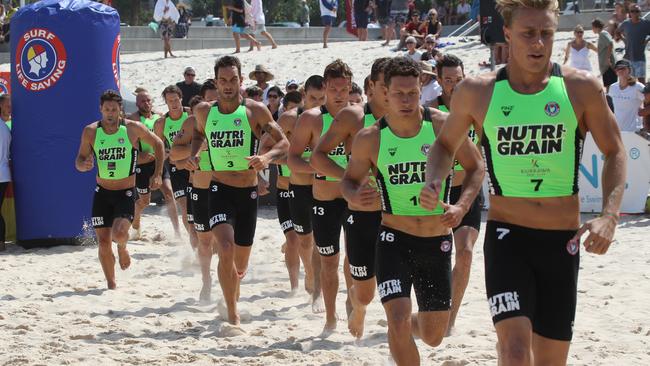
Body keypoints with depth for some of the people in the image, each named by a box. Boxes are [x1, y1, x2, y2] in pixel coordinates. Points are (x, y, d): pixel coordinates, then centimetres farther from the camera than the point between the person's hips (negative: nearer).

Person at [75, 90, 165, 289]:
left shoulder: (133, 129, -8)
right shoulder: (91, 131, -3)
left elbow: (158, 144, 6)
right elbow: (79, 161, 3)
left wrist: (158, 174, 0)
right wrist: (84, 164, -22)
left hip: (126, 193, -2)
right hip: (102, 193, 2)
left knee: (119, 233, -23)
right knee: (103, 243, -1)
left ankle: (122, 248, 14)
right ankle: (111, 284, 17)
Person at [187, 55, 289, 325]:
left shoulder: (255, 111, -4)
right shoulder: (203, 111, 3)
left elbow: (283, 142, -3)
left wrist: (267, 157, -23)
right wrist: (194, 154, 5)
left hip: (248, 192, 1)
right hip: (220, 190, -1)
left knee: (241, 265, 12)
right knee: (226, 249, -26)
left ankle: (232, 300, 46)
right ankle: (232, 315, -18)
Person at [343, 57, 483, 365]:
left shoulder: (443, 126, -8)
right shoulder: (369, 139, -7)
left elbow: (475, 168, 2)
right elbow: (350, 179, 7)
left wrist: (461, 206, -14)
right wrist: (355, 196, -17)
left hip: (437, 242, 1)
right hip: (394, 239, -1)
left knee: (433, 336, 12)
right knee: (398, 322, -20)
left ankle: (411, 326, 49)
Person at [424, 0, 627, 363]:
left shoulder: (582, 88, -2)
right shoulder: (477, 92, -1)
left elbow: (615, 152, 4)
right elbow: (446, 144, 16)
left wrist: (609, 216, -11)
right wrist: (434, 182, -5)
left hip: (562, 241, 1)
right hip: (507, 236, -1)